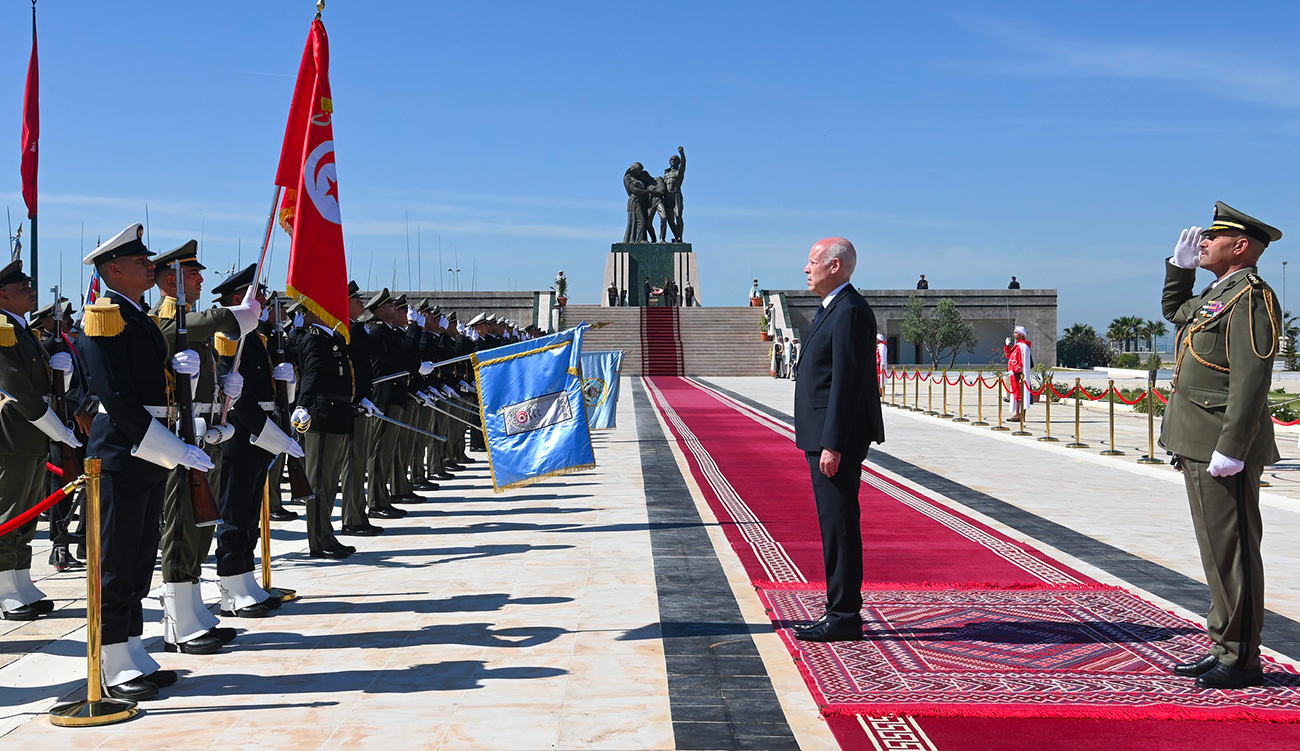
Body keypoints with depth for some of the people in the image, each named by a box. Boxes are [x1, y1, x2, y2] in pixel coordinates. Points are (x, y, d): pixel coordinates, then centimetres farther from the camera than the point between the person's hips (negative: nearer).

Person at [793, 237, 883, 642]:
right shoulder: (832, 309, 17)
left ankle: (844, 617, 2)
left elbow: (847, 381, -21)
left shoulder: (850, 312, -16)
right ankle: (840, 610, 21)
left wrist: (832, 445, -23)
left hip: (837, 440, -11)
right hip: (824, 438, 11)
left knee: (840, 525, -5)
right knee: (833, 524, 14)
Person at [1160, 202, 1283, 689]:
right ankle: (1225, 648, 22)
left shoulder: (1251, 297, -13)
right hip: (1200, 446, 10)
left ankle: (1242, 662, 4)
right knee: (1219, 552, 14)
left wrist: (1229, 450, -25)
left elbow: (1251, 381, -21)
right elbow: (1174, 311, 38)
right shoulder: (1217, 293, 16)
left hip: (1223, 448, -10)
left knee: (1231, 551, -4)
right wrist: (1180, 265, 23)